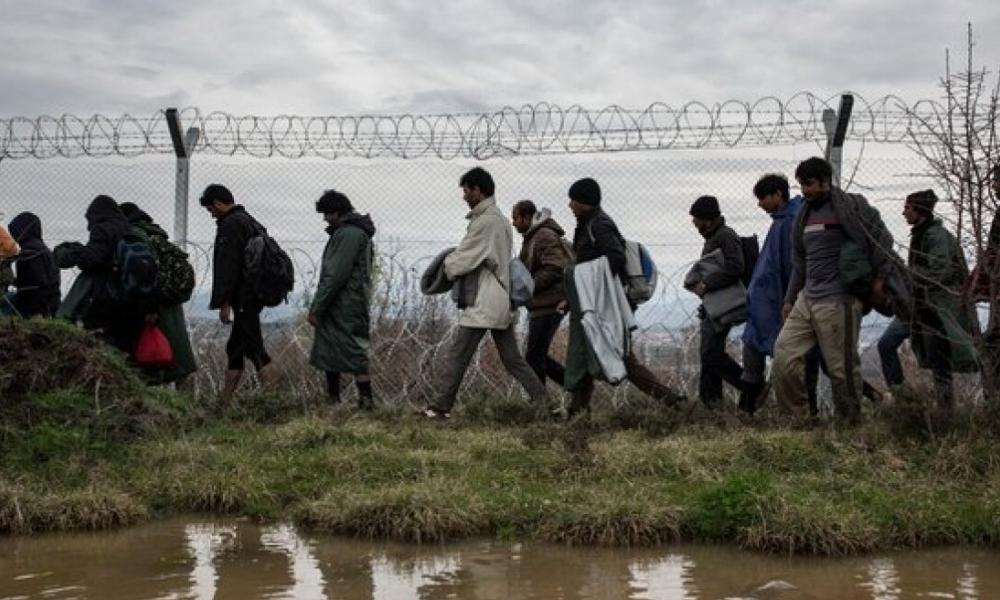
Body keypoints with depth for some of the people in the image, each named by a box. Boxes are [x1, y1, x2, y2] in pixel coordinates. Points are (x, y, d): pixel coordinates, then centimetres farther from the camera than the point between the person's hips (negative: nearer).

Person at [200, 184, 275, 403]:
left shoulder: (230, 225, -12)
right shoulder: (251, 222, 20)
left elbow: (228, 267, -19)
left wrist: (224, 303, -18)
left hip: (243, 299, -10)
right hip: (255, 294, 10)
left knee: (254, 347, -11)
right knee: (235, 347, 14)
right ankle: (225, 399, 19)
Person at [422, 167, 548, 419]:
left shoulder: (485, 221, -16)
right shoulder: (501, 219, 15)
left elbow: (462, 259, -14)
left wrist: (445, 268, 6)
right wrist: (453, 265, 9)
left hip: (484, 304, -9)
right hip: (503, 302, 9)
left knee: (456, 356, -2)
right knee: (512, 358, 11)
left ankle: (442, 407, 3)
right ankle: (542, 400, 8)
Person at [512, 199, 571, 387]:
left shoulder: (546, 236, -14)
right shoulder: (532, 237, 19)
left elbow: (554, 270, -24)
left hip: (549, 305, -10)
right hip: (540, 306, 10)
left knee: (534, 357, -6)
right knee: (537, 356, 12)